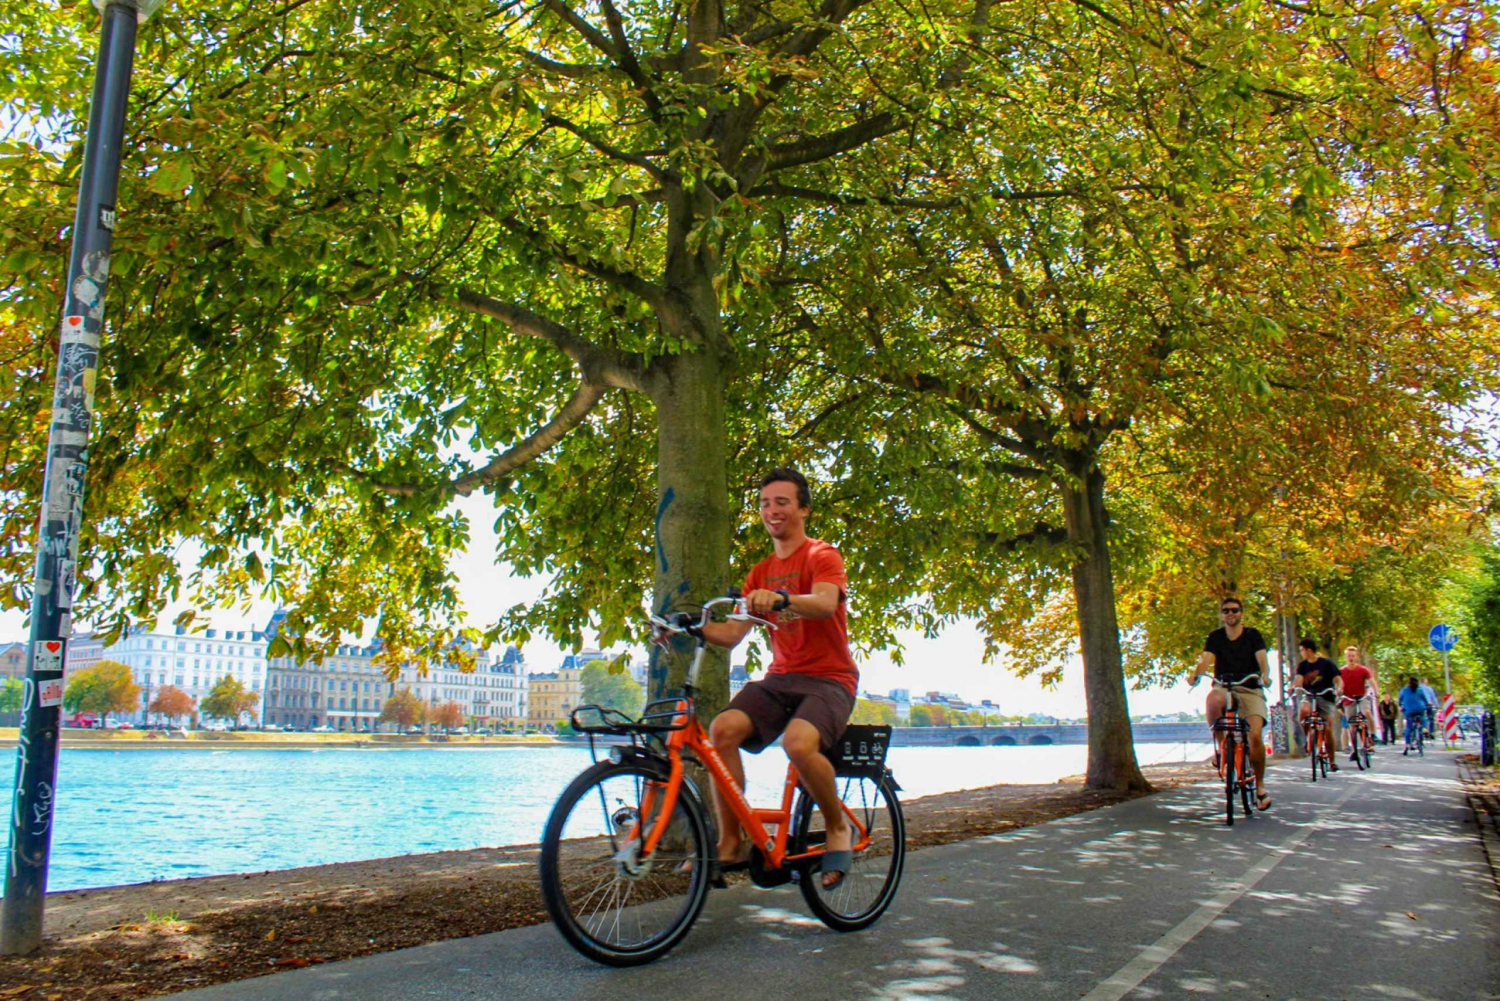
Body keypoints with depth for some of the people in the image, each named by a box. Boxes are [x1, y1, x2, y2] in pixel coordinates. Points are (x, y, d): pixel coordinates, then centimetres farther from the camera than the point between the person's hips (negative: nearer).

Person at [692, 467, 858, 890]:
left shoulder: (822, 555, -2)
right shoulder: (761, 573, 16)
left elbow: (825, 604, -25)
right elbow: (733, 633, 8)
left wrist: (780, 598, -45)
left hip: (828, 679, -5)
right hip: (780, 678, 5)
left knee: (798, 742, -35)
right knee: (723, 729, -23)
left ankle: (838, 827, -7)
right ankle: (731, 843, -12)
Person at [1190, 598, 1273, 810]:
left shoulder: (1253, 636, 4)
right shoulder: (1215, 637, 6)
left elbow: (1262, 659, -11)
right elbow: (1205, 659, -9)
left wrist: (1265, 675, -33)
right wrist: (1196, 674, -30)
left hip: (1250, 690, 0)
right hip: (1224, 688, 0)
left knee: (1255, 735, -19)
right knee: (1213, 699, -38)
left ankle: (1260, 785, 1)